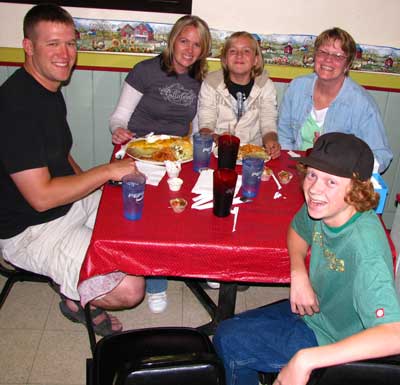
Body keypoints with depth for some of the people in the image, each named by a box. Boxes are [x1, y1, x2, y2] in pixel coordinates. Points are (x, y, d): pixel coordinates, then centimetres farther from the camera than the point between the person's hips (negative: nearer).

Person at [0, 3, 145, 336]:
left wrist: (90, 184, 7)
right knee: (128, 289, -22)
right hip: (32, 230, -10)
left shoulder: (50, 90, 6)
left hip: (72, 201, 10)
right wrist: (107, 172, -20)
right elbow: (41, 196, -27)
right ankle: (75, 297, 13)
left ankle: (81, 284, 16)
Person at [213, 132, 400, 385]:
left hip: (335, 343, -7)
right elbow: (298, 231, 9)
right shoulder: (322, 208, -14)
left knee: (229, 342, -6)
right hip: (315, 311, 7)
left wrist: (306, 360, -45)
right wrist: (298, 274, -12)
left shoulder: (365, 248, -37)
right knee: (228, 331, 13)